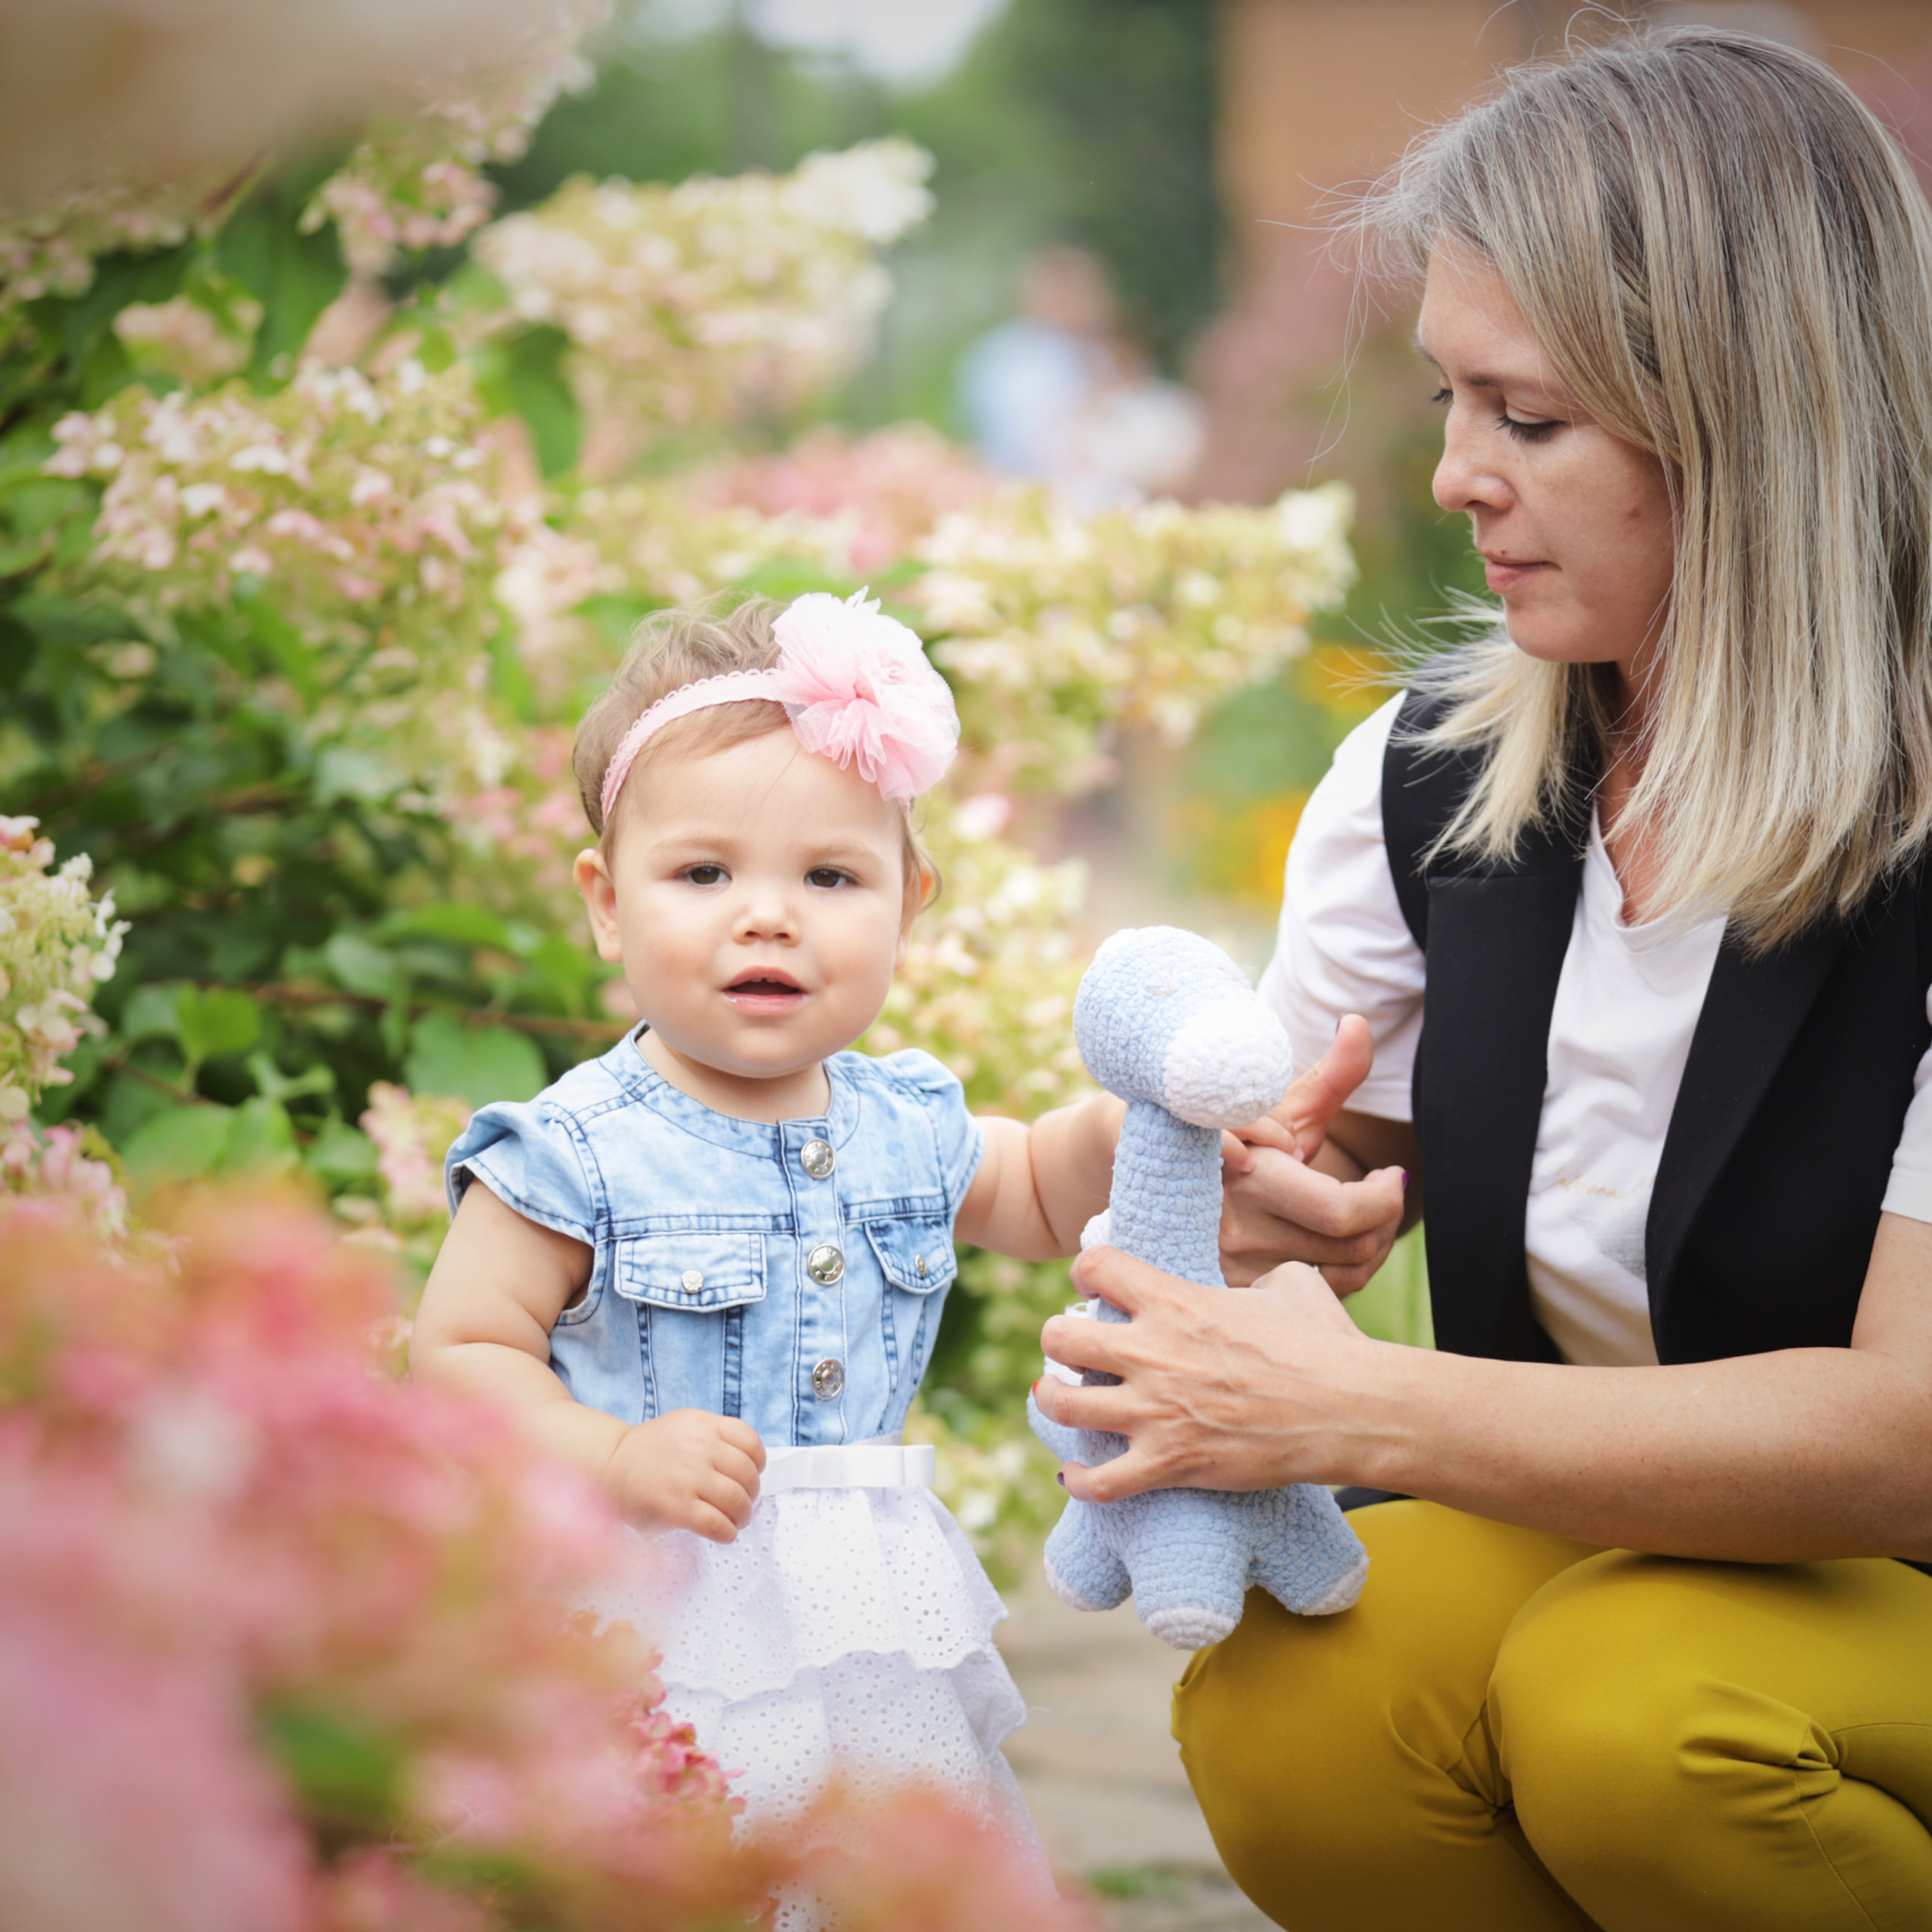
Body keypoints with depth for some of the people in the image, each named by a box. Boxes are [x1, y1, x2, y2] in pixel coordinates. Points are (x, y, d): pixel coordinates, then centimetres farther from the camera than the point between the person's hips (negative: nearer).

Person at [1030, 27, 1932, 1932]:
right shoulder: (1432, 779, -1)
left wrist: (1358, 1410, -27)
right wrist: (1272, 1223, -15)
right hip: (1597, 1540, 5)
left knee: (1623, 1695, -33)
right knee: (1286, 1718, -25)